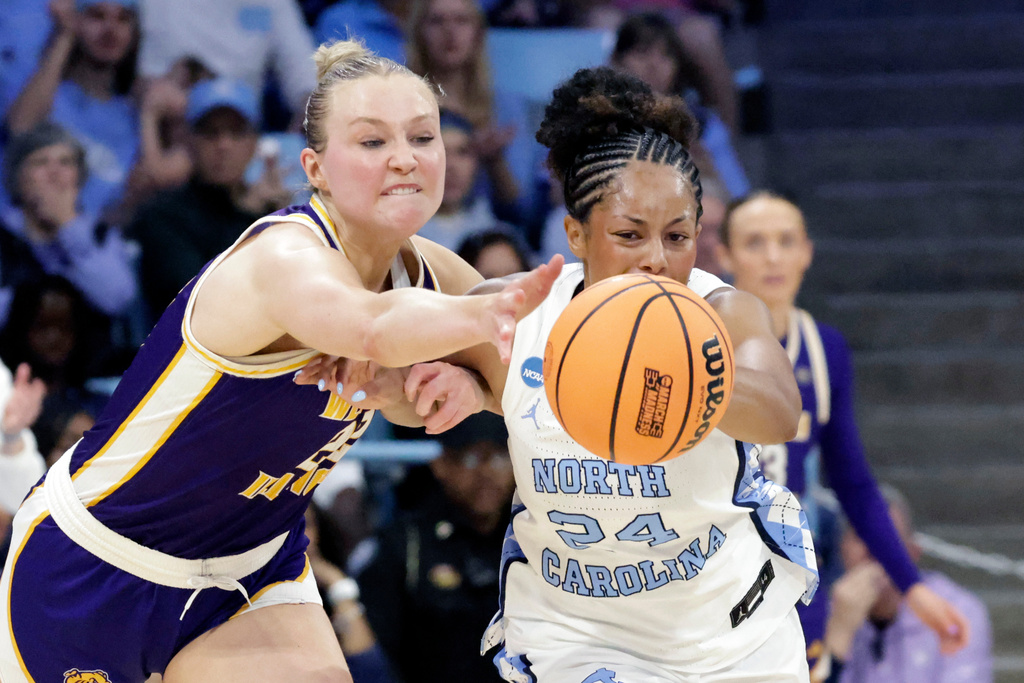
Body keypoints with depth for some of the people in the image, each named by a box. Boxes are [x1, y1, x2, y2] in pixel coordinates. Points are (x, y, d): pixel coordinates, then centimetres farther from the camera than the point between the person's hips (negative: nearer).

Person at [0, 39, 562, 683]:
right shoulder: (285, 256, -32)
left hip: (252, 568, 6)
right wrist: (485, 315, -75)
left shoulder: (426, 272, -8)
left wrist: (461, 382, -18)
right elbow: (371, 328, -54)